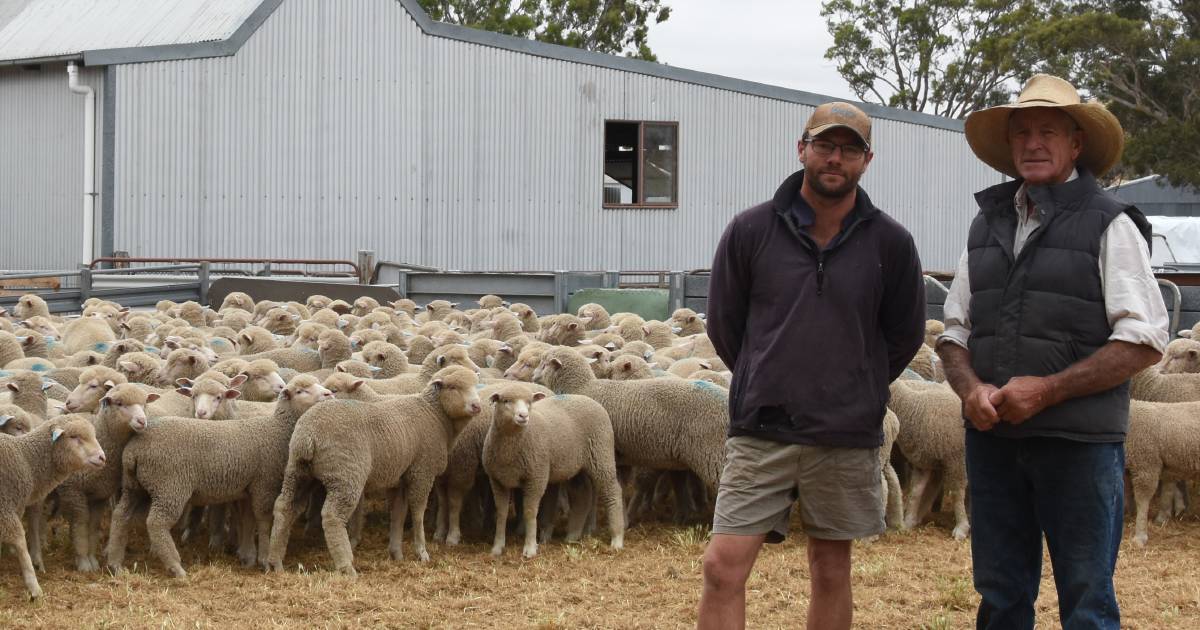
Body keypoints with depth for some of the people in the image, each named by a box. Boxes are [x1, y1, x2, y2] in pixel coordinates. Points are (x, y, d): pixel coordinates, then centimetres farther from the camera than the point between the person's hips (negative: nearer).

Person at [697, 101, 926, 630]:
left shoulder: (890, 243, -1)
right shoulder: (750, 230, -2)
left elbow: (904, 335, 11)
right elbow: (724, 325, 9)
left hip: (848, 439, 1)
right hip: (760, 433, 0)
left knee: (831, 571, 10)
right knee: (723, 566, -8)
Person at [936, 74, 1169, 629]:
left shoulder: (1108, 224, -4)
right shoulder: (988, 223, 13)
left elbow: (1143, 342, -10)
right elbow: (955, 328, 15)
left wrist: (1048, 390, -16)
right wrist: (970, 387, -7)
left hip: (1078, 443, -5)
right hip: (992, 437, 5)